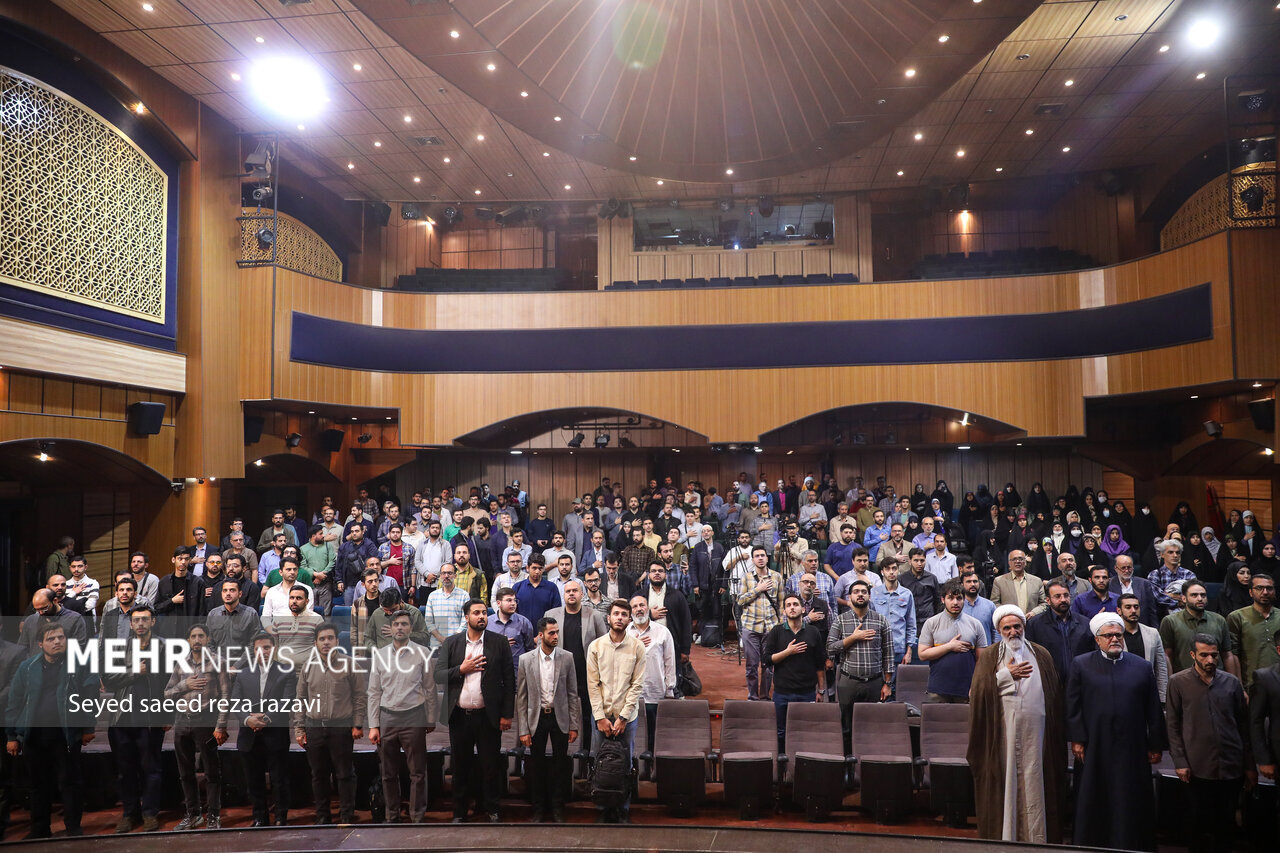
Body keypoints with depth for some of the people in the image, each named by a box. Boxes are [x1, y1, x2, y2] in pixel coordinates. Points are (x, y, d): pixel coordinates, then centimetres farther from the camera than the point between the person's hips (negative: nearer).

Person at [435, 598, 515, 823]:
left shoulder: (499, 642, 1)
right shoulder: (451, 643, 5)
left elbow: (509, 679, 0)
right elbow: (438, 676, 0)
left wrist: (507, 714, -3)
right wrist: (461, 669, -14)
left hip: (488, 716, -1)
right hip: (459, 716, 1)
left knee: (490, 765, 6)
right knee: (460, 766, 11)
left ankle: (491, 808, 24)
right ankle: (459, 811, 25)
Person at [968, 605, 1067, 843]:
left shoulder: (1041, 655, 12)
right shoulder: (989, 656, 6)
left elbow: (1055, 694, 9)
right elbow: (978, 691, -5)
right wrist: (1006, 675, -11)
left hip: (1035, 732, 2)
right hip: (1003, 734, -1)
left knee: (1035, 785, 3)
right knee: (1006, 784, 1)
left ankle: (1036, 839, 12)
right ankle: (1005, 838, 9)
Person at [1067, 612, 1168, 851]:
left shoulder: (1142, 667, 7)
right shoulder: (1081, 665, 3)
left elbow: (1154, 710, 7)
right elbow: (1073, 706, 0)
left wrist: (1156, 745, 5)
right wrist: (1077, 740, -6)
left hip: (1132, 750, 1)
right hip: (1094, 750, -1)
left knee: (1132, 805, 5)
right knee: (1094, 805, 8)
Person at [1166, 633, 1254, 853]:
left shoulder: (1232, 682, 6)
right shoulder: (1178, 683, -1)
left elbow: (1244, 726, 10)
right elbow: (1173, 726, 0)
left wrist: (1250, 766, 9)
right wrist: (1179, 762, -5)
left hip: (1232, 768, 2)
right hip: (1197, 768, -2)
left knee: (1226, 824, 8)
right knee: (1197, 821, 6)